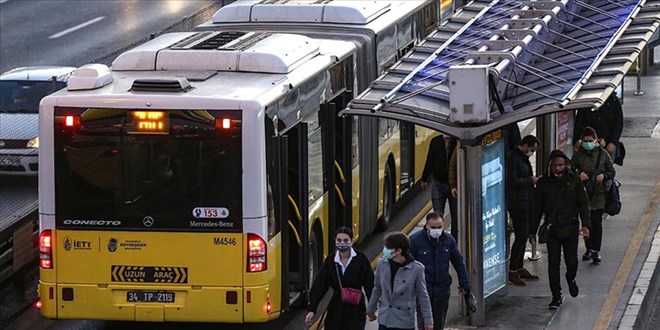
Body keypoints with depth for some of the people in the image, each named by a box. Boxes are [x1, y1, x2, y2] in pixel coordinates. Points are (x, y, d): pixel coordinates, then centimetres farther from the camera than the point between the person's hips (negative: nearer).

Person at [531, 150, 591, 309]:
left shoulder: (574, 180, -3)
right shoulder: (543, 183, -1)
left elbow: (583, 204, 1)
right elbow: (537, 208, 6)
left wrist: (585, 224, -9)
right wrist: (532, 230, 7)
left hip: (570, 228, -1)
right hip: (552, 230, 1)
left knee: (571, 261, 2)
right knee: (553, 263, 0)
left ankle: (571, 278, 37)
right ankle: (556, 296, 10)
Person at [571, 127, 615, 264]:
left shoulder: (603, 154, 2)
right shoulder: (578, 155, 2)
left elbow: (612, 171, 6)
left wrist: (604, 175, -14)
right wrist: (578, 175, -15)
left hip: (599, 193, -1)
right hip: (583, 192, 1)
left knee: (597, 222, -5)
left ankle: (596, 251, -1)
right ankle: (589, 249, 19)